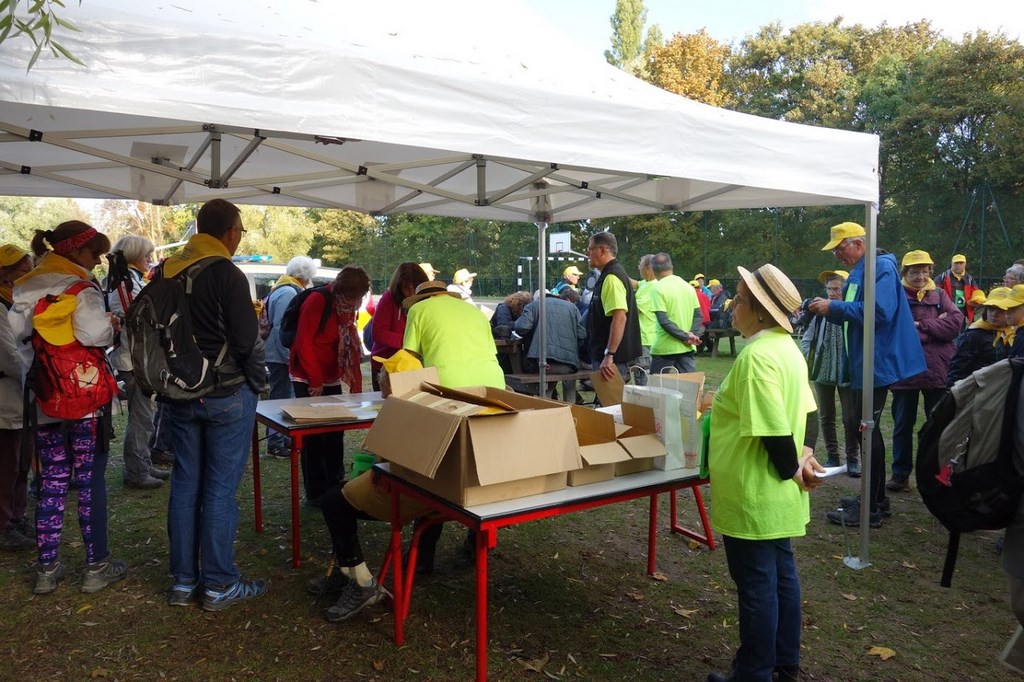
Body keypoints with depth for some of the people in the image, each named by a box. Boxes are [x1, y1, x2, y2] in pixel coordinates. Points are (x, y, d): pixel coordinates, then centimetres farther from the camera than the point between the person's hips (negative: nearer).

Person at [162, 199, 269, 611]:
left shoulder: (165, 272, 6)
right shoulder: (226, 274, -16)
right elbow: (247, 340, -15)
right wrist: (259, 384, 0)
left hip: (180, 393, 7)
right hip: (226, 393, -6)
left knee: (184, 484, 12)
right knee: (220, 488, 1)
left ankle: (183, 581, 22)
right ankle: (219, 585, 11)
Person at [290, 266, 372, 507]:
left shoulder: (349, 307, 4)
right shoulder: (318, 301, -19)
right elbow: (303, 343, -19)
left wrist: (354, 382, 1)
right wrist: (315, 381, -16)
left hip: (331, 379, 7)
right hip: (307, 379, -7)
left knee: (335, 433, 9)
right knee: (314, 436, -2)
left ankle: (335, 485, 21)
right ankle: (315, 493, 7)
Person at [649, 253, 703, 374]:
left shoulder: (658, 288, -10)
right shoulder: (689, 287, 9)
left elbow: (663, 321, -17)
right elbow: (698, 315, 6)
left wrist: (685, 336, -13)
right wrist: (692, 335, -5)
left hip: (664, 348, -5)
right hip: (687, 348, 5)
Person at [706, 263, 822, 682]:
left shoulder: (756, 355, -25)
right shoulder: (787, 347, 7)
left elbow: (775, 430, -27)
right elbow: (807, 412, 11)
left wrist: (790, 471, -12)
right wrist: (806, 455, -1)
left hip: (754, 494, -10)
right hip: (776, 494, 10)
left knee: (757, 586, 5)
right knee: (781, 576, 19)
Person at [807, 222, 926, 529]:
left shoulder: (881, 267, -14)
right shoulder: (859, 272, 16)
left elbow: (879, 311, -28)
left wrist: (833, 307, -22)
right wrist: (826, 309, 1)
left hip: (878, 363, -10)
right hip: (865, 365, 10)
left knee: (867, 430, -5)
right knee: (868, 430, 16)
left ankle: (870, 509, 3)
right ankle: (877, 498, 27)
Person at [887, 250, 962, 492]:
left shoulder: (939, 295, 8)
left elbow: (956, 321, -8)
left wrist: (921, 325, -13)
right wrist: (936, 327, -11)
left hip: (937, 371, 2)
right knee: (903, 425, 9)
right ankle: (901, 474, 20)